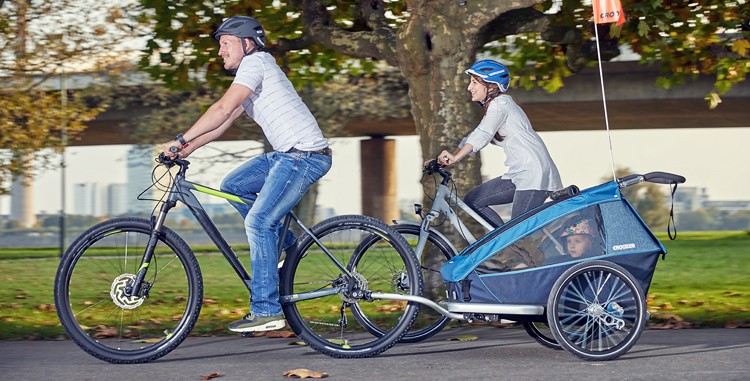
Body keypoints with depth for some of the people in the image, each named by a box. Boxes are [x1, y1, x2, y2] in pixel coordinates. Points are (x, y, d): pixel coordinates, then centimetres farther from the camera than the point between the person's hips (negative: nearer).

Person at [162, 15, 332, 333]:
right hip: (286, 154, 10)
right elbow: (224, 121, 21)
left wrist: (181, 140, -16)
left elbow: (223, 109, -18)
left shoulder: (255, 62, -9)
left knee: (258, 221, -14)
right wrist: (187, 150, 12)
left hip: (305, 155, -10)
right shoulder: (251, 73, 22)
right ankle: (283, 243, 17)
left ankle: (266, 311, -13)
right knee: (232, 186, 12)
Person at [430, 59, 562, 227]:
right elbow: (473, 138, 19)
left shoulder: (500, 103, -9)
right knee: (472, 200, 7)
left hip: (534, 174, -10)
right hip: (519, 175, 10)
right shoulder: (492, 107, 21)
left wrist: (455, 157, -33)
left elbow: (482, 135, -23)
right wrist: (442, 160, 10)